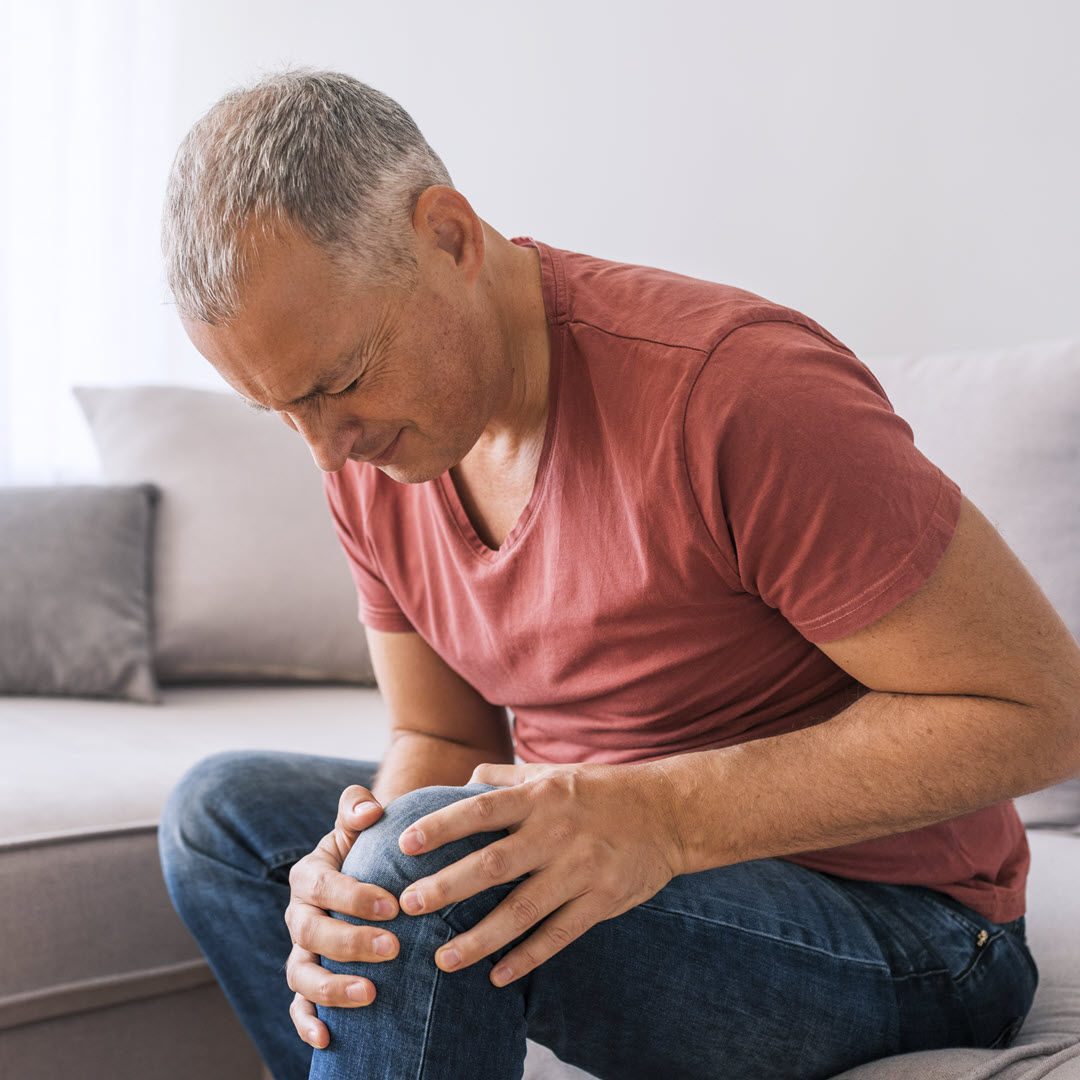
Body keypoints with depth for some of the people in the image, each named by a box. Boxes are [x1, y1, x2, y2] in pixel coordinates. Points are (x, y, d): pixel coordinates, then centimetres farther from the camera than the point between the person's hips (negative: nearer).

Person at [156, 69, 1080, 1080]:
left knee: (429, 877, -31)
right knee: (222, 807, 3)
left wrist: (659, 815, -31)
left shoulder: (733, 386, -26)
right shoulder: (368, 439, -3)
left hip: (888, 923, -7)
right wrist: (349, 881, -19)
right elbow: (442, 741, 5)